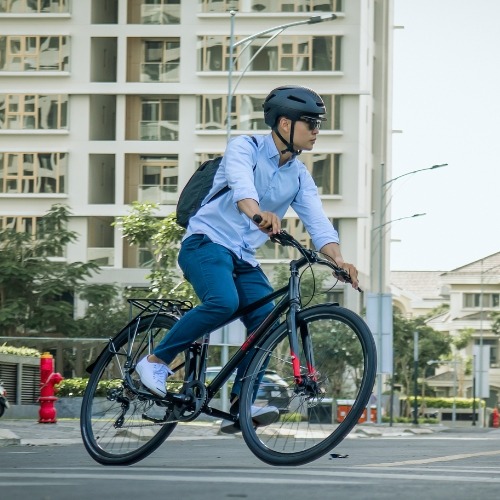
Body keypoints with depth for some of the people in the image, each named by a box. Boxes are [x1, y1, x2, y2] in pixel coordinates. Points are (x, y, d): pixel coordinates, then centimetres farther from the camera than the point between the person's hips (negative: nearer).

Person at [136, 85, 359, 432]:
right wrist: (257, 213, -53)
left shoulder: (299, 177, 9)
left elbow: (319, 223, -2)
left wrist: (338, 260, -22)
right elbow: (241, 184, -31)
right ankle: (156, 361, -16)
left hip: (244, 258, 7)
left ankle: (240, 406, -10)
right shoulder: (245, 148, -8)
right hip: (207, 242, -7)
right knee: (224, 302, -32)